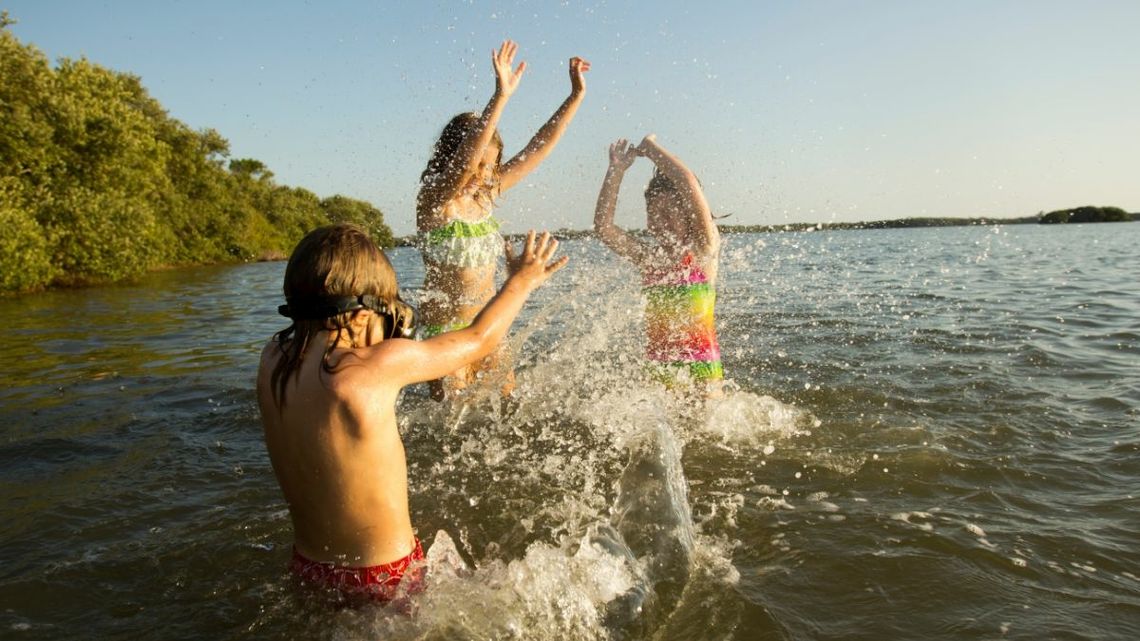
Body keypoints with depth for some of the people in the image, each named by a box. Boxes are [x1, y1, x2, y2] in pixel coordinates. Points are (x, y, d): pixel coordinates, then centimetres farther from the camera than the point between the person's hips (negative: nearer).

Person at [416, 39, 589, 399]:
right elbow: (464, 161, -36)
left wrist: (576, 95, -1)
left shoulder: (487, 193, 2)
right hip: (445, 327, -6)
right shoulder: (434, 201, -16)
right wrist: (501, 97, -45)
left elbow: (539, 149, 3)